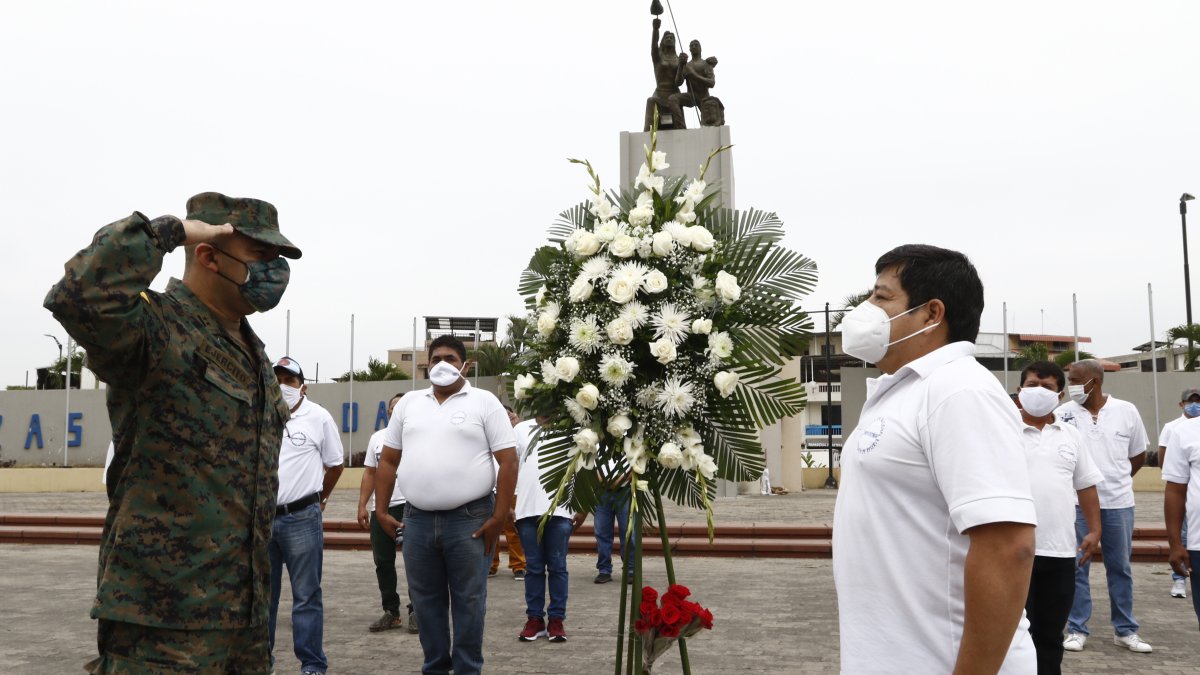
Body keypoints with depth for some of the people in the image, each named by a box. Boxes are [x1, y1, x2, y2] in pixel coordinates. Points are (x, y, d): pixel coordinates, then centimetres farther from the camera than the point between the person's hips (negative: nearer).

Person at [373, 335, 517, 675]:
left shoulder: (484, 402, -1)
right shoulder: (408, 404, 12)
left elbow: (508, 461, -6)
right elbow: (388, 460, 14)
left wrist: (499, 517, -11)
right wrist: (381, 511, 7)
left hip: (470, 519, -4)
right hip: (417, 520, 4)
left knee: (468, 600, 3)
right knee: (426, 600, 11)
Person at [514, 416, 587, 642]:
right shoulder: (521, 430, 10)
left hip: (561, 511, -1)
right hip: (527, 510, 1)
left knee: (558, 567, 3)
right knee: (533, 567, 7)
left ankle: (556, 619, 10)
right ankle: (534, 619, 14)